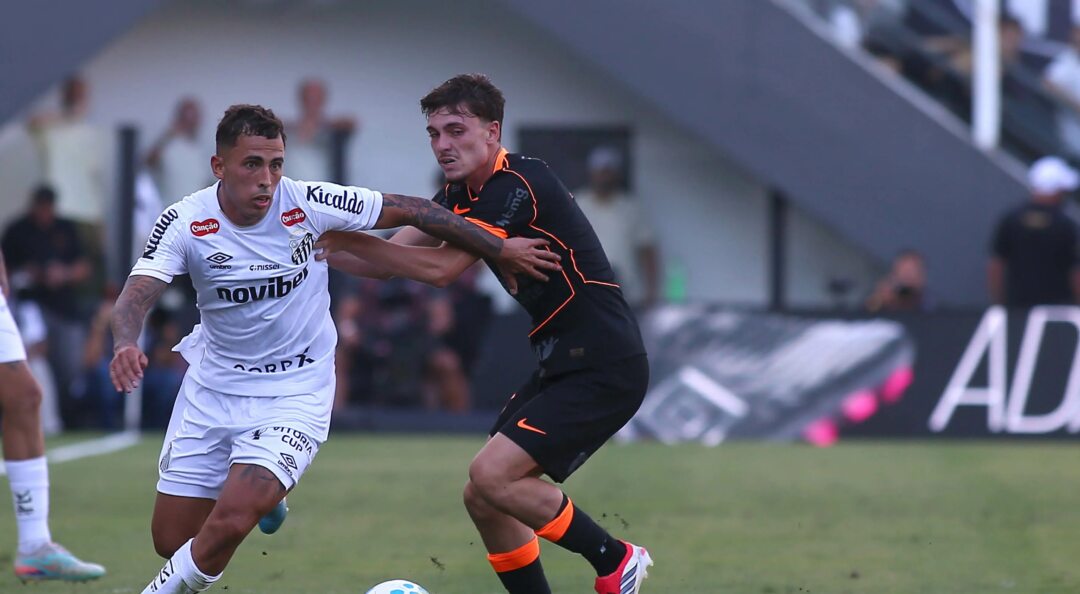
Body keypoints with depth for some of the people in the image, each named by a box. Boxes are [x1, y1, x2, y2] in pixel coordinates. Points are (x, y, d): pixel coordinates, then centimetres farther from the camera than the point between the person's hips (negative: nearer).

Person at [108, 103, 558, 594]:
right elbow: (135, 298, -23)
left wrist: (500, 249, -2)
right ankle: (261, 492, 38)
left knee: (230, 520, -24)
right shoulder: (185, 222, -15)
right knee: (170, 540, 7)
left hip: (295, 389, -2)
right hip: (213, 384, 2)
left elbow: (411, 211, -7)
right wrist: (125, 344, -47)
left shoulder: (307, 204, -16)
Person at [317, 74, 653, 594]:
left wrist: (346, 239, -18)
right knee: (483, 498, 6)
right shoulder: (462, 194, 11)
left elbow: (441, 268, -22)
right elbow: (389, 260, 13)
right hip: (561, 366, 10)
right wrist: (316, 247, -2)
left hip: (604, 369, -10)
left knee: (492, 477, -19)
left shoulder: (518, 184, -17)